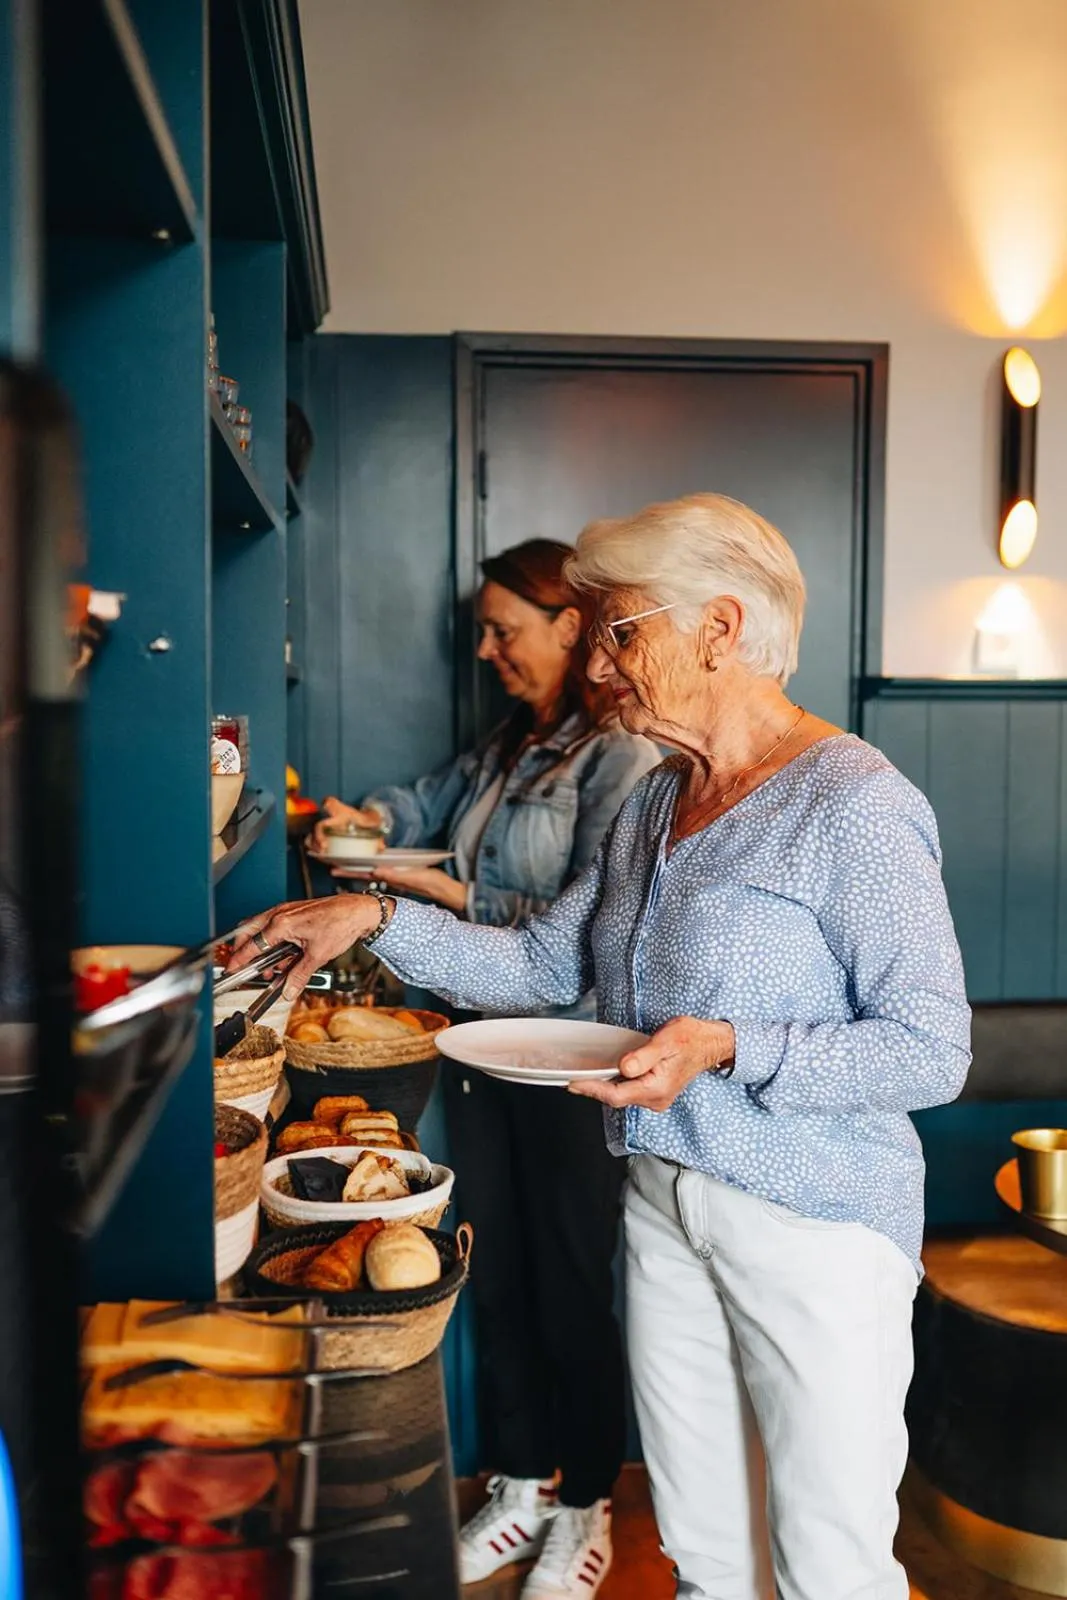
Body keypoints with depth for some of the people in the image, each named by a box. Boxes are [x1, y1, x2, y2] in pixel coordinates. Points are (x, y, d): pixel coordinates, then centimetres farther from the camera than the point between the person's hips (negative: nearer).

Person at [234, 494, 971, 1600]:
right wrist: (379, 920, 2)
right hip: (663, 1204, 7)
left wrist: (728, 1047, -27)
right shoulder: (654, 802, 9)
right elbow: (544, 965, 11)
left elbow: (931, 1052, -17)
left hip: (815, 1222, -7)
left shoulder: (854, 804, -16)